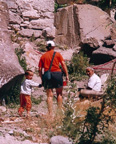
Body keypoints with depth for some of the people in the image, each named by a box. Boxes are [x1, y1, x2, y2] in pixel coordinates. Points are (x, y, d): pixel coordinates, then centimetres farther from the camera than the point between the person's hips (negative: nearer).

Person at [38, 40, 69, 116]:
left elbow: (40, 69, 6)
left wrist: (42, 79, 13)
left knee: (50, 95, 1)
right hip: (57, 73, -1)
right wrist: (67, 75, -2)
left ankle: (50, 113, -5)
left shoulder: (43, 56, 11)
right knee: (59, 94, 11)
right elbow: (63, 64, -3)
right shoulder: (57, 54, 6)